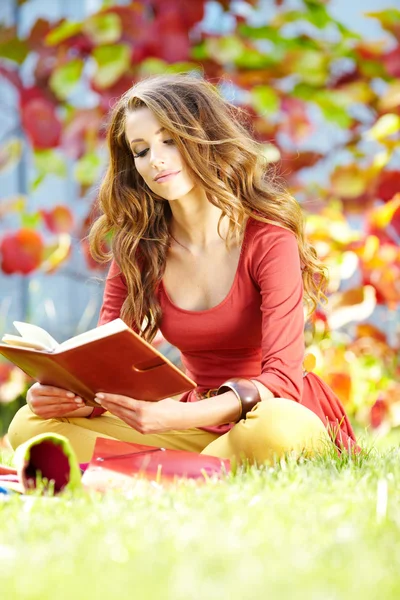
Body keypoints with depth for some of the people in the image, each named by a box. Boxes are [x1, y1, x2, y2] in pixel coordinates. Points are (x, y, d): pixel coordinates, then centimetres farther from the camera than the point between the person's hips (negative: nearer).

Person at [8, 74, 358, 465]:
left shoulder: (269, 240, -11)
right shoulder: (136, 249, 5)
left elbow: (282, 377, -20)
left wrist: (180, 416, -38)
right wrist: (74, 397, -26)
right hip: (199, 427, 5)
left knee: (276, 430, -43)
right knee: (31, 425, -15)